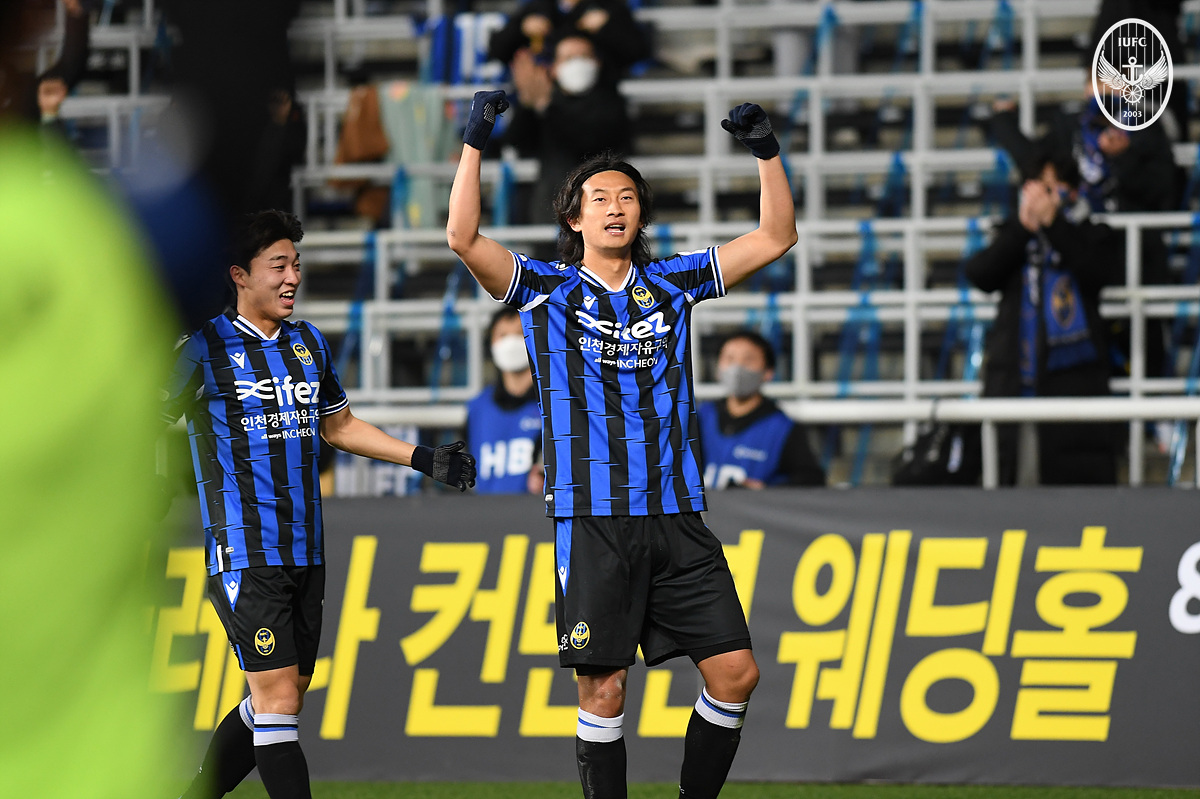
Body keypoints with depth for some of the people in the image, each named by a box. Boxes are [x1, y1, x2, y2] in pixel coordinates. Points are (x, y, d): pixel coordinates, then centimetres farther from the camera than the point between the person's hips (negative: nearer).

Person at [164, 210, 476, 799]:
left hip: (304, 552, 7)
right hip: (244, 551, -7)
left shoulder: (309, 343, 13)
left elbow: (338, 425, 27)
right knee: (277, 700, -13)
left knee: (280, 703, 9)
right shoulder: (206, 347, -6)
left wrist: (422, 459, 24)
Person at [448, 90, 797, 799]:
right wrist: (475, 143, -15)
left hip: (678, 520, 3)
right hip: (593, 521, -3)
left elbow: (775, 237, 9)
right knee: (604, 690, -3)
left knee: (735, 672, -2)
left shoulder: (673, 283, 12)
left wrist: (767, 151, -2)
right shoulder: (547, 290, 5)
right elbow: (464, 239, -9)